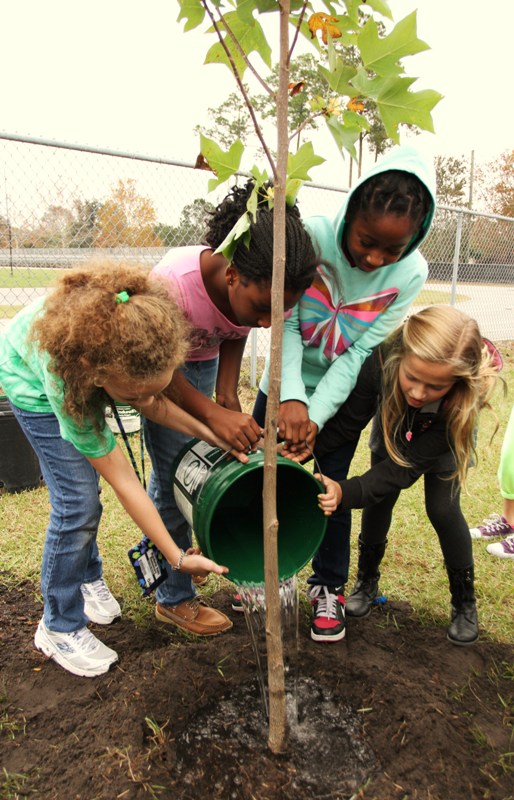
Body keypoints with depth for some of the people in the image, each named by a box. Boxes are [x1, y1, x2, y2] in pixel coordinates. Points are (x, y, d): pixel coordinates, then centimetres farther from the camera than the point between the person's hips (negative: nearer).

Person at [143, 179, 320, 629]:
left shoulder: (261, 290, -24)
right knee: (174, 471, -8)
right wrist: (212, 413, -41)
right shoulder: (174, 281, -40)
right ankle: (173, 598, 9)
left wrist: (227, 393, -20)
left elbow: (234, 338, -4)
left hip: (203, 361, 5)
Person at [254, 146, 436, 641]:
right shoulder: (311, 237, -26)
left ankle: (329, 587, 28)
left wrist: (316, 415, -27)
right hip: (287, 387, 1)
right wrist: (291, 397, -36)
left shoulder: (409, 274, -20)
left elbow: (361, 353, -20)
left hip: (342, 395, 0)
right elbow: (285, 323, -24)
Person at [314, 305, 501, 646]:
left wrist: (347, 492, -50)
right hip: (392, 429, 2)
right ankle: (367, 581, 23)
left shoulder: (464, 400, -44)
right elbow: (347, 422, -32)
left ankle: (465, 602, 16)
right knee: (380, 499, -1)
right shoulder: (381, 360, -43)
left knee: (442, 509, -8)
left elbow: (407, 464, -39)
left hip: (443, 439, -1)